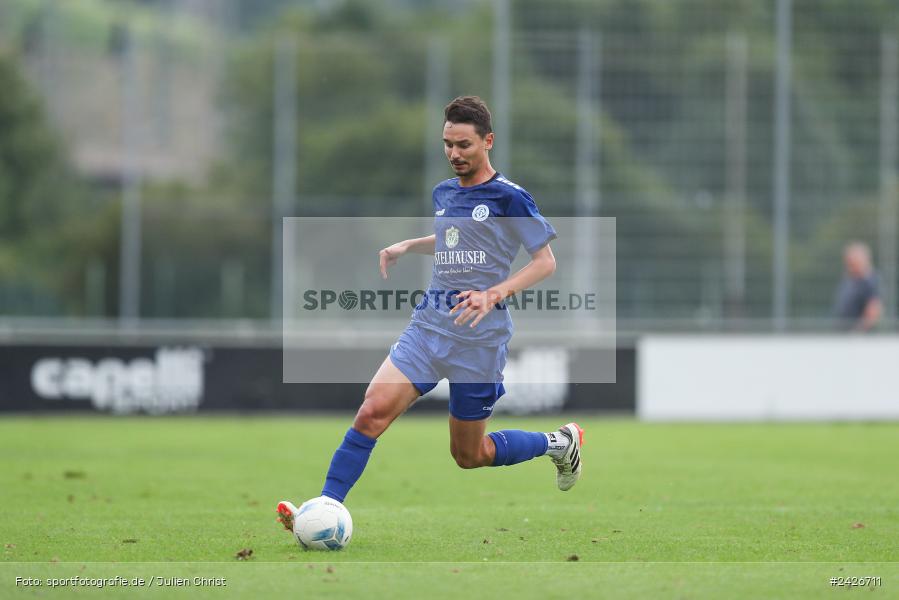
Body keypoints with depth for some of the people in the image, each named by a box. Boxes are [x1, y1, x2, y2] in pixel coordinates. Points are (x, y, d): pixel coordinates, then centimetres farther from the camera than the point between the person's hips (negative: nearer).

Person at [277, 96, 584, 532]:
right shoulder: (443, 193, 12)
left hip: (479, 337, -5)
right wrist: (407, 246, 17)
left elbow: (546, 261, -9)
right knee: (373, 411, -16)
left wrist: (494, 294, -22)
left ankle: (560, 443, 32)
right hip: (428, 326, 5)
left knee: (469, 455, 6)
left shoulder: (508, 197, -8)